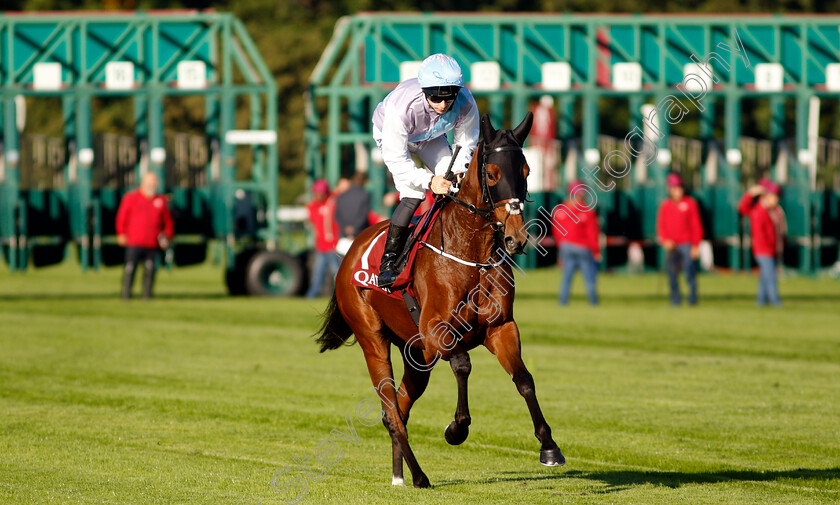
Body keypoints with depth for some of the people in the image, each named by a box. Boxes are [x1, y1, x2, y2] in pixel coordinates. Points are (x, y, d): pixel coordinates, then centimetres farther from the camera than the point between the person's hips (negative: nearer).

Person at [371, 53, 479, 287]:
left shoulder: (466, 104, -33)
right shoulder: (401, 107, -44)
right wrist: (429, 181, -46)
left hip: (431, 137, 4)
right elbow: (395, 159, -36)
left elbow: (467, 144, -13)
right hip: (390, 135, -4)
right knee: (413, 193, -22)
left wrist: (459, 170, -32)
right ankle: (387, 263, -15)